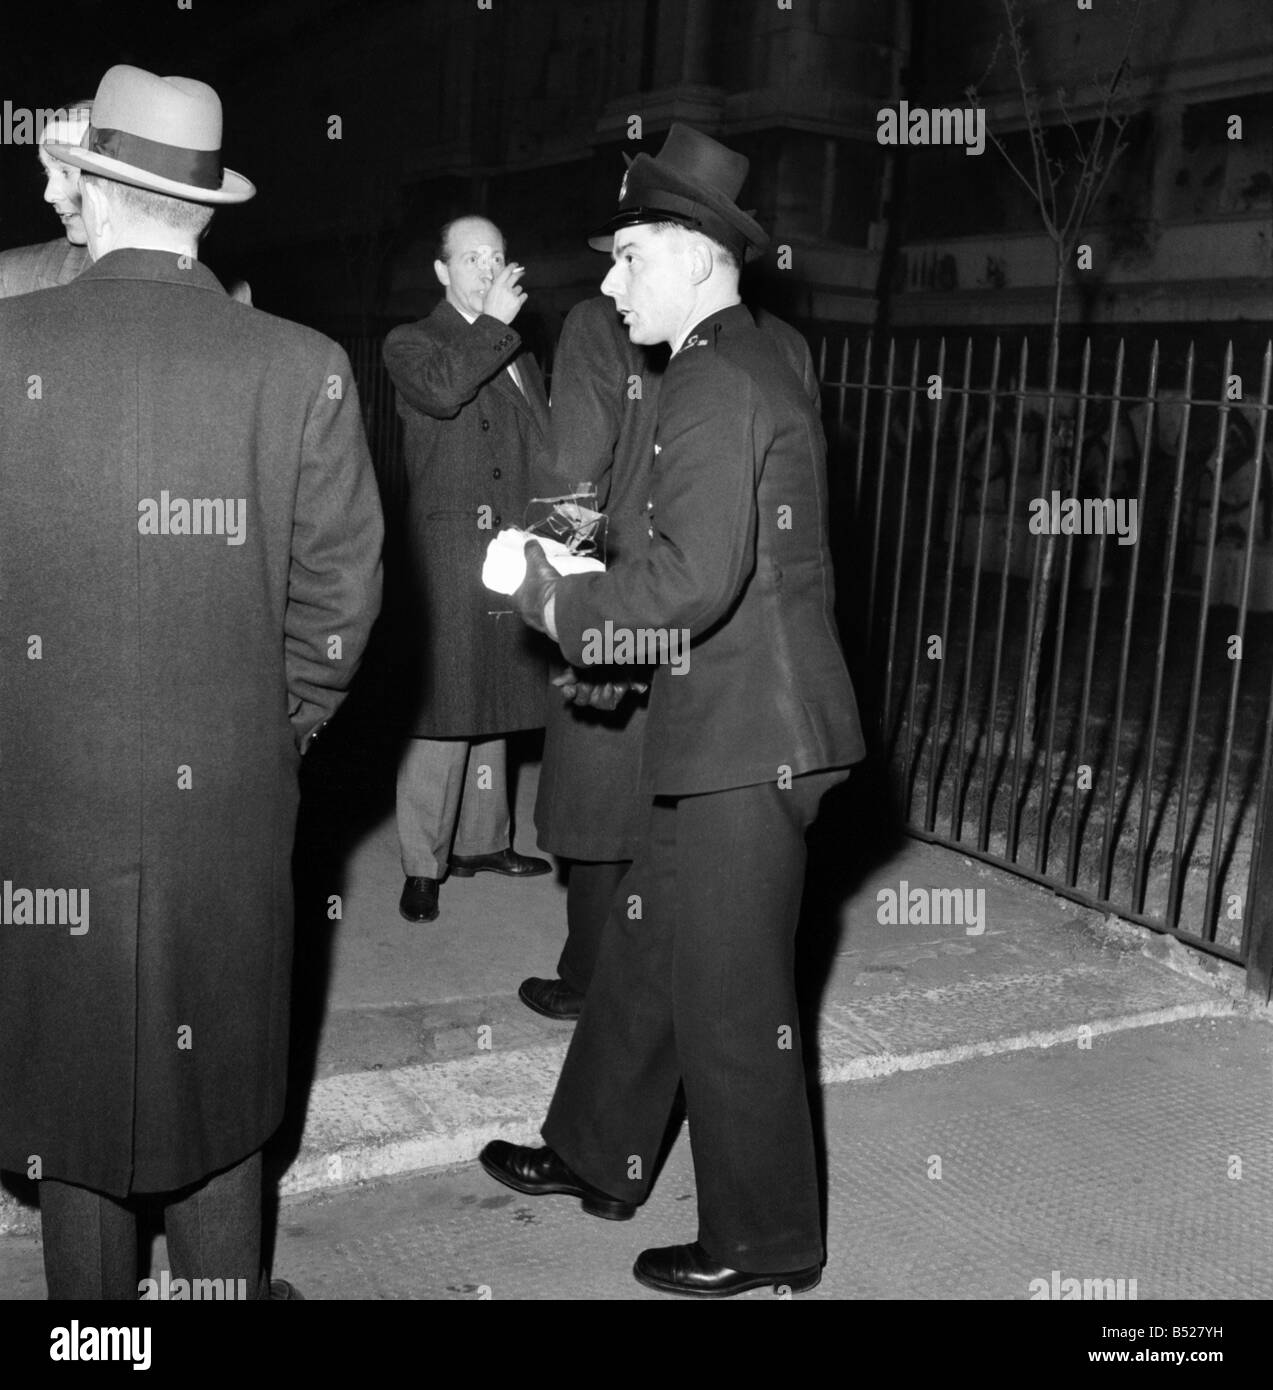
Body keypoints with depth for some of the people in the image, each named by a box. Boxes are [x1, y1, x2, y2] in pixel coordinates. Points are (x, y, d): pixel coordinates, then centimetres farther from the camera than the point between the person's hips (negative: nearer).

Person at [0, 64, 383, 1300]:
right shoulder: (304, 367, -8)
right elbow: (341, 590, -6)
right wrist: (280, 727, 9)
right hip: (231, 801, 1)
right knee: (212, 1075, 18)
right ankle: (224, 1282, 33)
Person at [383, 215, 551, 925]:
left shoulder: (520, 355, 22)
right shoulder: (411, 343, 3)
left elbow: (546, 451, 22)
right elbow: (442, 388, -20)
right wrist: (495, 322, -11)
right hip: (448, 556, -6)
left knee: (492, 704, 12)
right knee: (441, 711, -7)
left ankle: (482, 842, 23)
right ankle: (423, 867, 0)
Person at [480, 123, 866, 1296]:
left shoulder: (714, 378, -17)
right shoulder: (752, 363, 16)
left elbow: (698, 577, -28)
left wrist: (556, 599, -13)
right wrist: (591, 568, 11)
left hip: (749, 738, -10)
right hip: (733, 727, 10)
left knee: (731, 995, 4)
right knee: (646, 947, 21)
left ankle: (767, 1242, 22)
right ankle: (598, 1158, 39)